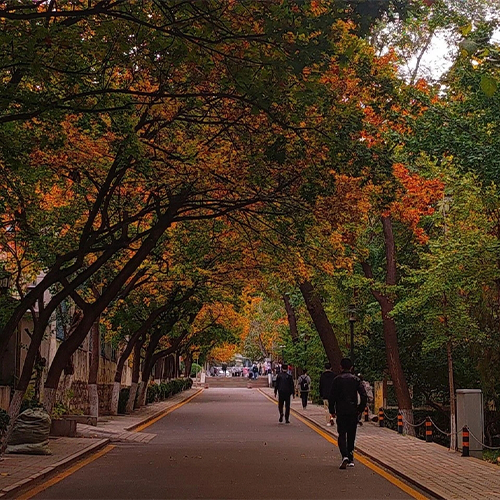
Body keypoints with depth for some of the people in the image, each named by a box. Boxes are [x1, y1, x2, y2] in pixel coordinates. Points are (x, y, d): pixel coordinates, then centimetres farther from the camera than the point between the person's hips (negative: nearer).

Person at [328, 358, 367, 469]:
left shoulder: (337, 379, -2)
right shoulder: (356, 379, 2)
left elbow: (331, 396, -4)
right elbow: (363, 395, -4)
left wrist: (332, 410, 6)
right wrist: (360, 409, 5)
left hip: (341, 411, -2)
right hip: (353, 411, 2)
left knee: (342, 434, -1)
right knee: (351, 435, 12)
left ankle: (345, 456, -22)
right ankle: (350, 459, 18)